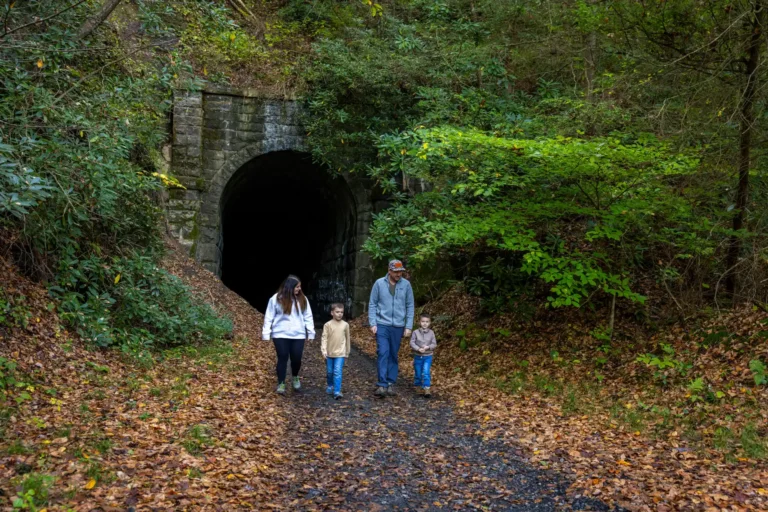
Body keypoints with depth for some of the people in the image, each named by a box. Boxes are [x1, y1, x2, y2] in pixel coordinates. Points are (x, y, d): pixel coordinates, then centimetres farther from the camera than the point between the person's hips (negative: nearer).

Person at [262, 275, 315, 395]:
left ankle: (295, 377, 33)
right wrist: (266, 334, -5)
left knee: (296, 359, 4)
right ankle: (281, 384, 12)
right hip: (281, 335, -2)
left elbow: (308, 317, 7)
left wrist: (311, 333, 5)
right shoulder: (276, 299, -5)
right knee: (282, 358, 0)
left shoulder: (302, 299, 3)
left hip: (298, 335, 2)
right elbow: (269, 317, -1)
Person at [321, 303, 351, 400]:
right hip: (329, 353, 1)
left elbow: (347, 339, 10)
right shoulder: (328, 325, -4)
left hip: (340, 353, -1)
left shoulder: (345, 325, 0)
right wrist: (324, 351, -13)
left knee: (337, 372, -11)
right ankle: (330, 386, 36)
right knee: (329, 372, 14)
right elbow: (324, 338, -5)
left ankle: (337, 391, -11)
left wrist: (347, 353, 15)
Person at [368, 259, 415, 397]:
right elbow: (372, 304, 1)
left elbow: (410, 306, 4)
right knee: (383, 353, -9)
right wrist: (372, 323, -5)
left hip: (398, 326, 2)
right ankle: (382, 384, -7)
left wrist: (408, 326, 0)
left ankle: (391, 383, 17)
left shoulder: (406, 284, 1)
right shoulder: (379, 283, -2)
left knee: (393, 355, 8)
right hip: (382, 325, -1)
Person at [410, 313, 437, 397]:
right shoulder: (416, 332, -5)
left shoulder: (431, 333, -2)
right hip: (418, 356, 1)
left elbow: (434, 344, -2)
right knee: (418, 373, 12)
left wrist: (428, 347, -21)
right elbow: (412, 343, -9)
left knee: (426, 372, -15)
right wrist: (418, 349, -24)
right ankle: (417, 385, 32)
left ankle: (427, 389, -14)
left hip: (428, 356, -1)